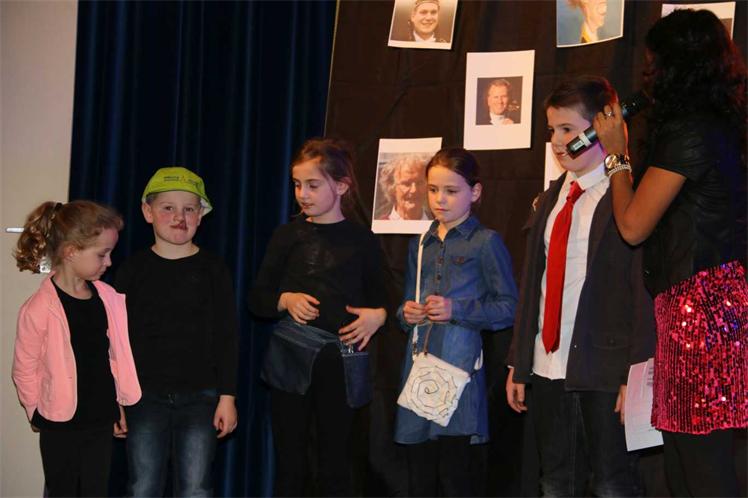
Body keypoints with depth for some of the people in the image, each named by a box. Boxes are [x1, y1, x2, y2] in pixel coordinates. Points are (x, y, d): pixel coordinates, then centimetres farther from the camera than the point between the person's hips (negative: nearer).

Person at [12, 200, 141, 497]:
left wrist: (119, 403, 12)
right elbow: (24, 371, -9)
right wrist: (37, 413, 0)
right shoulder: (39, 309, -19)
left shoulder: (107, 297, -3)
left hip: (101, 421, 4)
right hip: (61, 427, -4)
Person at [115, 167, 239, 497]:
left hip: (200, 396, 0)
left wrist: (227, 396, -2)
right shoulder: (133, 269, 3)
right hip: (144, 395, 1)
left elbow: (226, 338, 2)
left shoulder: (213, 270, 2)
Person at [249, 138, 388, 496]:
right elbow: (257, 298, 8)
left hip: (338, 360, -1)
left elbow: (378, 299, 12)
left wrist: (377, 315, -10)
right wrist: (285, 300, -11)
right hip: (290, 356, 1)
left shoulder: (361, 240, 3)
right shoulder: (288, 235, 5)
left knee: (334, 469, 4)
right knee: (289, 467, 6)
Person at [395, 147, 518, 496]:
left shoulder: (485, 242, -1)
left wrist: (457, 309, -16)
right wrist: (406, 313, 3)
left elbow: (509, 307, -6)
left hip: (459, 363, -6)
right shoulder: (420, 245, 17)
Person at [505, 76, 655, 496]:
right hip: (548, 367, 7)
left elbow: (643, 288, -12)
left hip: (606, 369, -7)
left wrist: (637, 371, -16)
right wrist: (518, 365, 13)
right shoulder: (551, 198, 14)